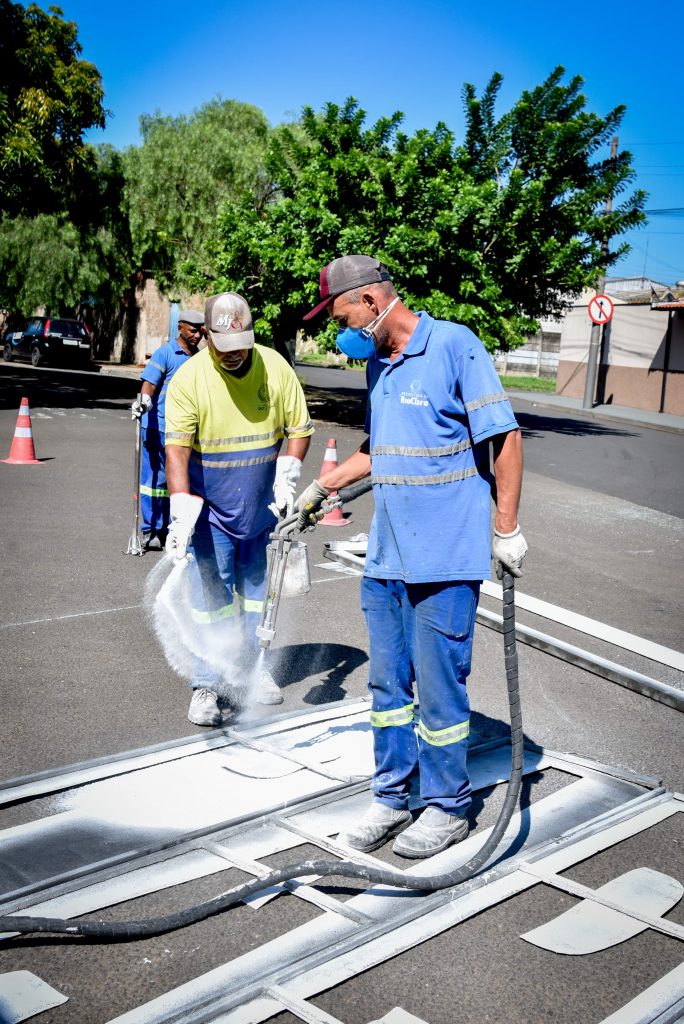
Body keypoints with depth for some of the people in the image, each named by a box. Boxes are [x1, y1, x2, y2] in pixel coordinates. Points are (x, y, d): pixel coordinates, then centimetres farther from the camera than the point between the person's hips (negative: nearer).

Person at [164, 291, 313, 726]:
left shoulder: (276, 367, -9)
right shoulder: (189, 378, -16)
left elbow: (299, 429, 0)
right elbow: (177, 448, -21)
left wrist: (286, 477, -14)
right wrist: (183, 513, -30)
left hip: (261, 507, 3)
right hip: (210, 510, -3)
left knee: (255, 592, 15)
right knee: (212, 599, -3)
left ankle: (249, 669, 31)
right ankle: (207, 685, 8)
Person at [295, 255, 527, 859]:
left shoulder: (454, 346, -11)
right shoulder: (379, 363, 14)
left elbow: (506, 438, -12)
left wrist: (506, 530, -12)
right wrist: (321, 487, 27)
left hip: (447, 559, -7)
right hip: (386, 555, 7)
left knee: (439, 686, 2)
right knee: (387, 683, 12)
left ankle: (448, 808, 19)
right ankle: (391, 797, 27)